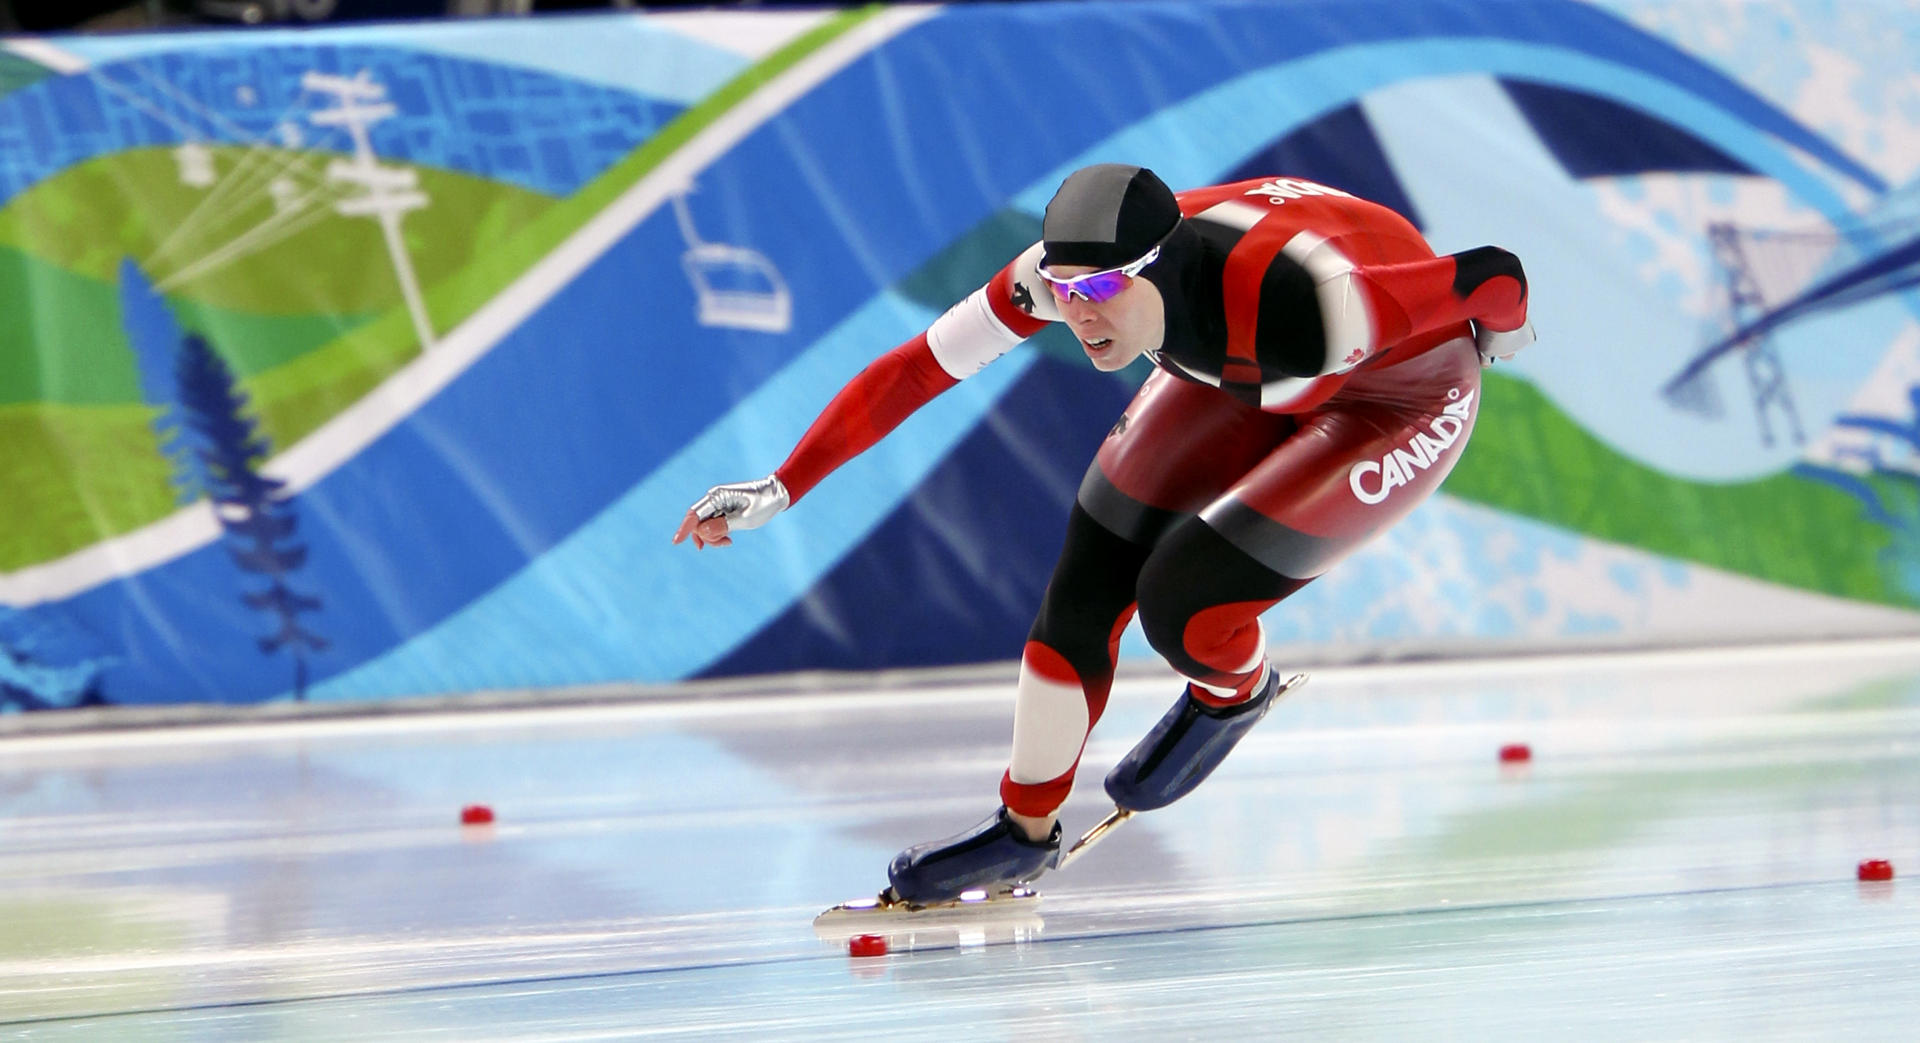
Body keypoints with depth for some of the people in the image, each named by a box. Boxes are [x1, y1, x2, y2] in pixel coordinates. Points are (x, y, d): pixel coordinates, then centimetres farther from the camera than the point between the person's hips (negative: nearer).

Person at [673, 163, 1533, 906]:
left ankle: (1235, 691, 17)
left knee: (1180, 605, -19)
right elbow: (912, 370, -19)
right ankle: (1026, 831, 18)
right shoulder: (1078, 270, -28)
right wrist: (779, 489, -22)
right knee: (1087, 587, -2)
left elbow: (1495, 280, -31)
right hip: (1237, 378, 6)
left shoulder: (1292, 303, -43)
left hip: (1404, 392, -5)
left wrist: (1502, 334, -7)